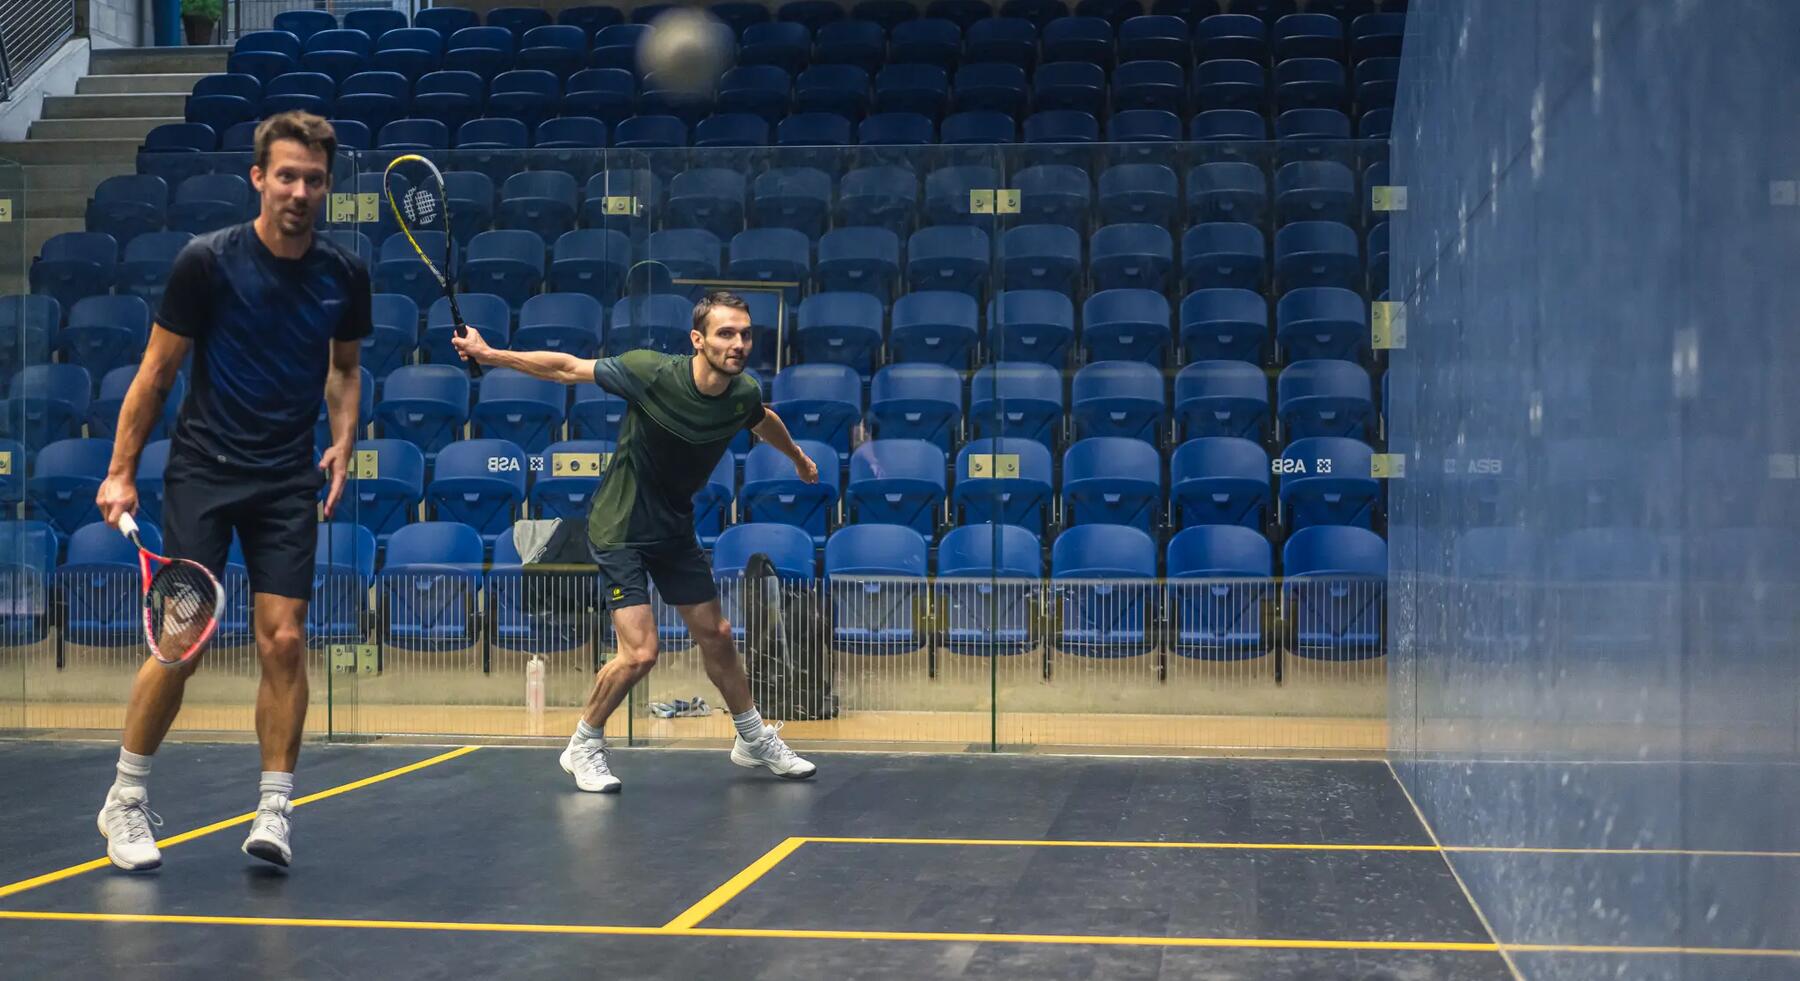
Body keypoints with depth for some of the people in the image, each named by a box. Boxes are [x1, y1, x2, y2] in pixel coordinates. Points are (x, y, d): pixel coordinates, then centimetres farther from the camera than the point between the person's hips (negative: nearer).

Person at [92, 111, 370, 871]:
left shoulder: (345, 276, 2)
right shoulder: (207, 261, -8)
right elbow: (157, 371, -2)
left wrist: (342, 441, 3)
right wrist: (121, 472, -5)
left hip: (289, 480, 3)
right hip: (202, 471, -3)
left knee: (284, 640, -4)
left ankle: (273, 809, 4)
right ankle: (126, 799, 13)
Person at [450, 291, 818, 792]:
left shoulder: (744, 394, -10)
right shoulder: (652, 372, -25)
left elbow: (764, 421, 17)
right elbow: (567, 368, -14)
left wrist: (798, 457, 33)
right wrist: (490, 355, -14)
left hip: (675, 530, 6)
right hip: (619, 528, -5)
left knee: (716, 636, 14)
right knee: (639, 652, -13)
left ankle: (755, 740, 33)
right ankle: (584, 747, 10)